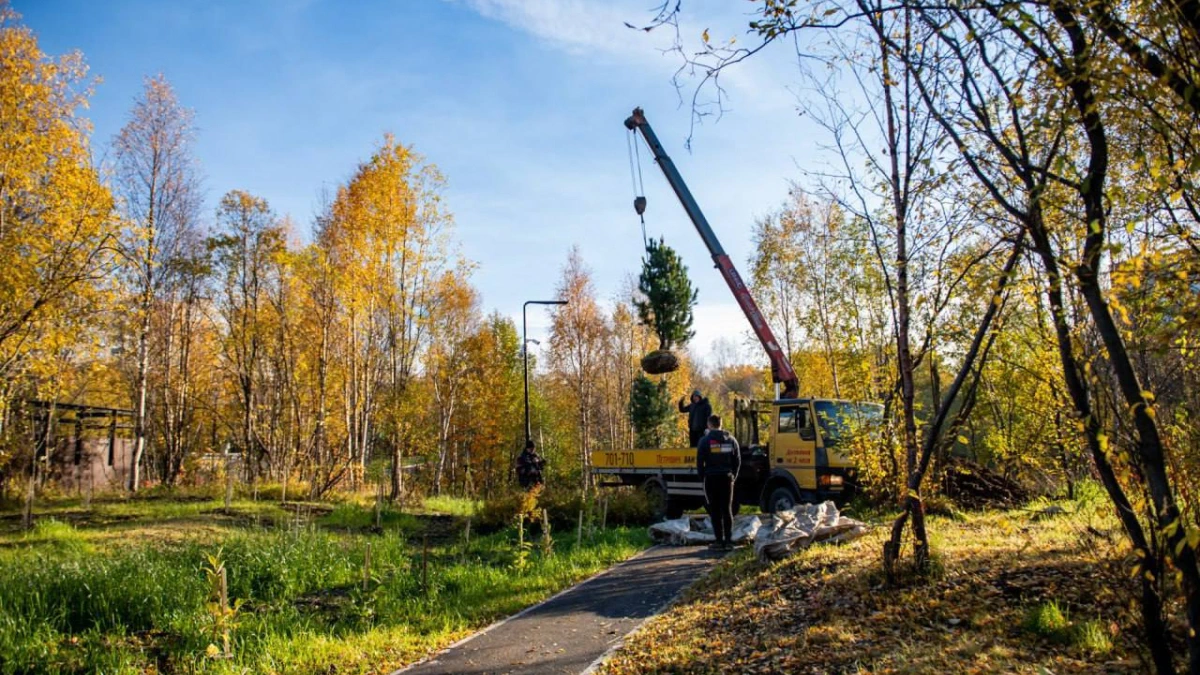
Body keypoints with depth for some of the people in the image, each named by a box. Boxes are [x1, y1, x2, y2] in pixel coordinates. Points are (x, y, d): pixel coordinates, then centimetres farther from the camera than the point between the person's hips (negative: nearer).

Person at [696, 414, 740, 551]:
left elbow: (700, 462, -5)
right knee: (727, 510, 7)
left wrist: (702, 477, 6)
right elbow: (737, 461, 10)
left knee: (715, 511, 2)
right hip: (727, 478, 3)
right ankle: (728, 541, 3)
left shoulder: (705, 441, -4)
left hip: (711, 478, -3)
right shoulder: (731, 440, 8)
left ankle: (720, 541, 0)